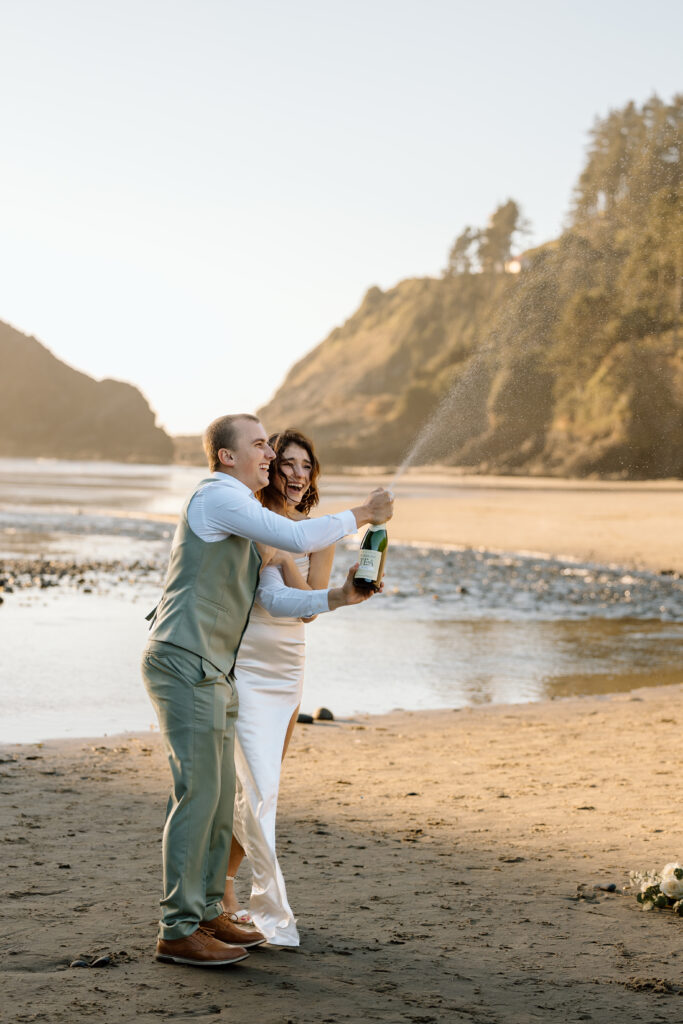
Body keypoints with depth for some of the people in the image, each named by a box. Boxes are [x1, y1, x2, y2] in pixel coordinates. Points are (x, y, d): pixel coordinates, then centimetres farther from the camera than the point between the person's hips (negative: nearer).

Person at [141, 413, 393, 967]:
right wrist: (360, 514, -5)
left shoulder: (238, 515, 24)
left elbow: (274, 599, 17)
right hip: (185, 665, -10)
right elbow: (297, 538, -17)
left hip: (211, 673, 10)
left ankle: (207, 913, 21)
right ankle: (178, 931, -4)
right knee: (198, 793, -9)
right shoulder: (218, 494, -8)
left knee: (221, 795, 12)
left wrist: (338, 596, 4)